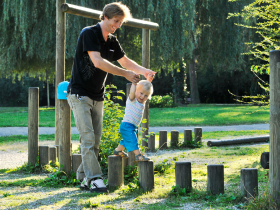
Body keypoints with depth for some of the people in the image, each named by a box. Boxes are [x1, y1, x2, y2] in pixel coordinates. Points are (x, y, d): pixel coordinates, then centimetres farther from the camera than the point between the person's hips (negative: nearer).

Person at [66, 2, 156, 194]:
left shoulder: (112, 41, 9)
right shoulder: (89, 34, -14)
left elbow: (126, 62, 18)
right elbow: (98, 62, -26)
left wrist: (144, 71, -2)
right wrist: (125, 73, -25)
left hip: (97, 97, 8)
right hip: (79, 94, -8)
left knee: (96, 141, 5)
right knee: (88, 138, -14)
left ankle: (83, 178, 12)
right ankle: (95, 179, -17)